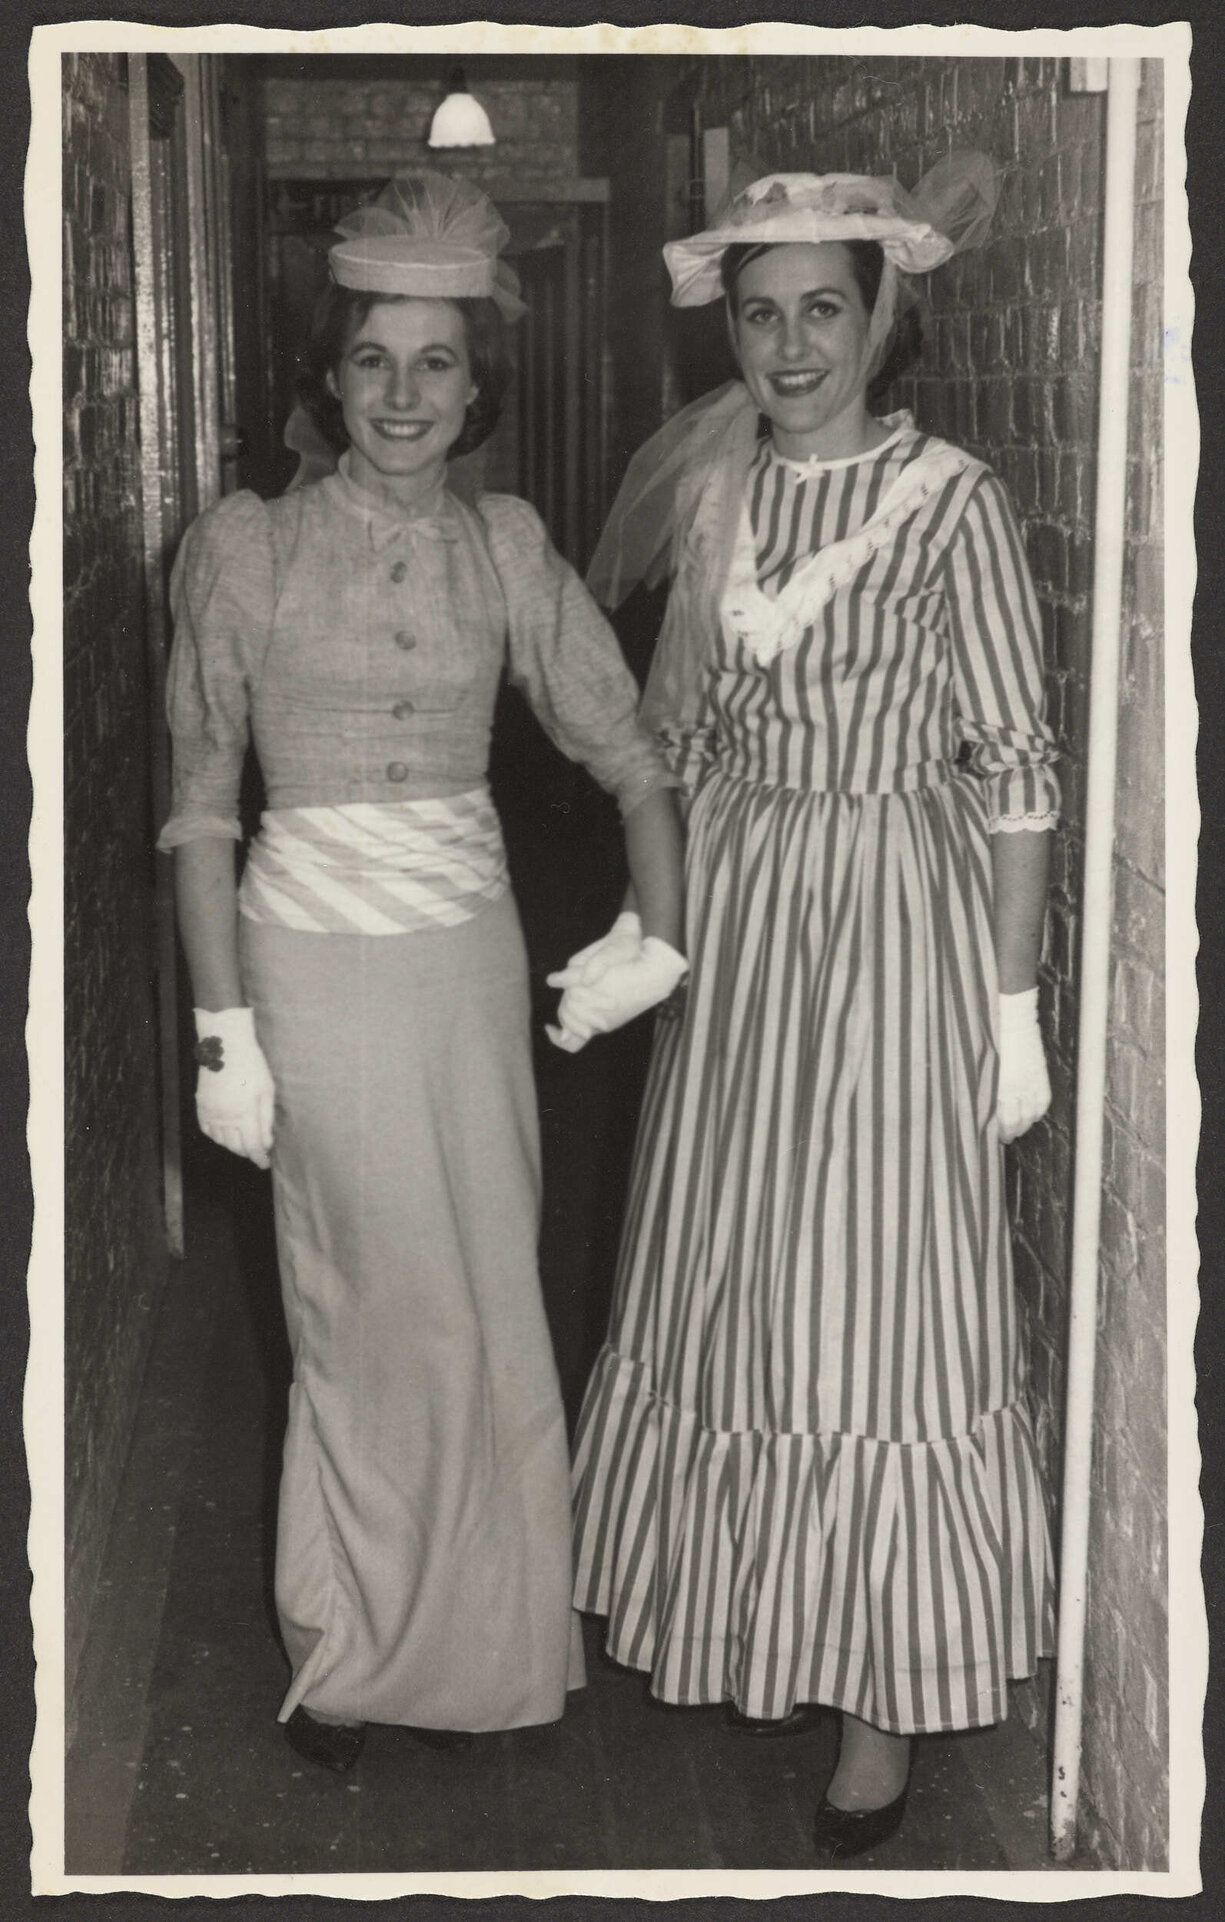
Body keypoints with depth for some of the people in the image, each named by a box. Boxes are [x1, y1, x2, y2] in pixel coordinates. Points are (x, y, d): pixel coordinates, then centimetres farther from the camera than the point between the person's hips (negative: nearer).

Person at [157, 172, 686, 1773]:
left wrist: (665, 947, -5)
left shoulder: (503, 547, 4)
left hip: (469, 951, 3)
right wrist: (226, 1026, -8)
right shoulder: (246, 548, -5)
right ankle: (351, 1654, 26)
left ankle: (470, 1632, 31)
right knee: (373, 1312, 5)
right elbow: (202, 806, -4)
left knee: (481, 1305, 10)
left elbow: (630, 751, 5)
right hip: (315, 960, -3)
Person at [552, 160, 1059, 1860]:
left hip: (896, 923, -5)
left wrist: (1015, 1004, -10)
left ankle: (888, 1702, 15)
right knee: (735, 1283, 13)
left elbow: (1013, 768, -9)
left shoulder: (951, 501, -10)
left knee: (881, 1297, 1)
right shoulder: (709, 490, 5)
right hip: (732, 922, 5)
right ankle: (763, 1621, 33)